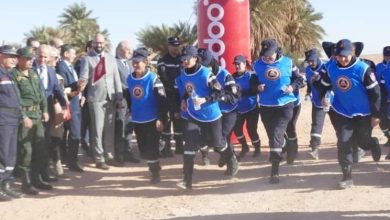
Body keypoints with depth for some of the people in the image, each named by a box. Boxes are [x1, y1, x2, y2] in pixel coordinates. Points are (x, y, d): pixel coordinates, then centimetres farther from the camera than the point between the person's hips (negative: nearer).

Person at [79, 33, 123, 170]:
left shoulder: (111, 58, 11)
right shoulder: (87, 59, 0)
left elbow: (117, 79, 10)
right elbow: (83, 77, -10)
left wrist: (119, 97, 4)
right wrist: (82, 83, -34)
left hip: (111, 98, 4)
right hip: (96, 99, -4)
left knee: (110, 129, 9)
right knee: (98, 129, 0)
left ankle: (109, 156, 20)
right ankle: (99, 159, 7)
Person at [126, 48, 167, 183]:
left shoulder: (153, 79, -14)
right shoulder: (129, 79, 3)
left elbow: (162, 100, -15)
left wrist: (161, 119, -19)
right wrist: (130, 110, 18)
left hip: (152, 120, -6)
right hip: (137, 120, 6)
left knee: (151, 148, -4)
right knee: (143, 148, 13)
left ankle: (155, 173, 9)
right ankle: (153, 166, 32)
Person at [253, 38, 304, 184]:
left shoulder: (287, 62, -3)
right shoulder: (258, 65, 0)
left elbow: (299, 79, 5)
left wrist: (292, 87, -16)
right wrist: (257, 87, -14)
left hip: (285, 104, -3)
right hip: (266, 106, 3)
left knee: (276, 134, -14)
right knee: (272, 135, 14)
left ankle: (275, 171, -10)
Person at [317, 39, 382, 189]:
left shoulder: (363, 69, -22)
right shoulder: (331, 68, -10)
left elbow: (375, 93, -15)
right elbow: (324, 85, 8)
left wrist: (376, 115, -14)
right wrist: (323, 97, -13)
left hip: (363, 114, -2)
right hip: (341, 113, 3)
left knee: (363, 142, 12)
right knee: (343, 143, -5)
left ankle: (374, 144, 50)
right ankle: (347, 177, 4)